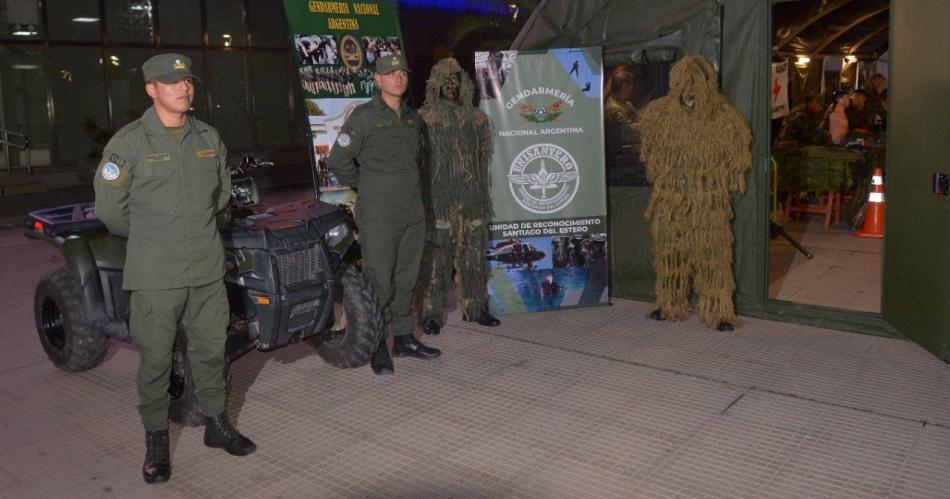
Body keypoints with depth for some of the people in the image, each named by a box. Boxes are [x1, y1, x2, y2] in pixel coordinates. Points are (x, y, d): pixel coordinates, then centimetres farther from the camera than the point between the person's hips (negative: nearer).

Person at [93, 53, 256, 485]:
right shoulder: (129, 142, -8)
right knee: (155, 359, 5)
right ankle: (156, 440, 21)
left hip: (208, 269, 4)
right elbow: (109, 208, -3)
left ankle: (216, 424, 29)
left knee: (211, 349, 13)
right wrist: (150, 238, 8)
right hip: (154, 275, -4)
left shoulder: (209, 138, 6)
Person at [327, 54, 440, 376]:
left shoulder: (412, 118, 12)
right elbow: (338, 161, -9)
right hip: (378, 217, -6)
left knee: (406, 280, 13)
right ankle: (378, 348, 9)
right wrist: (366, 187, 1)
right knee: (379, 283, -2)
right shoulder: (364, 117, -8)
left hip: (413, 214, 6)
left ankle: (403, 339, 25)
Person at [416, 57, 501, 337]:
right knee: (436, 256, -4)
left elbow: (483, 157, 16)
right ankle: (431, 314, 3)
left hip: (471, 198, 4)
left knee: (473, 255, 9)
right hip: (438, 200, -4)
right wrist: (423, 198, -9)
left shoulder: (475, 118, 12)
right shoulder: (424, 118, -1)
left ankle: (475, 307, 20)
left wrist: (482, 196, 11)